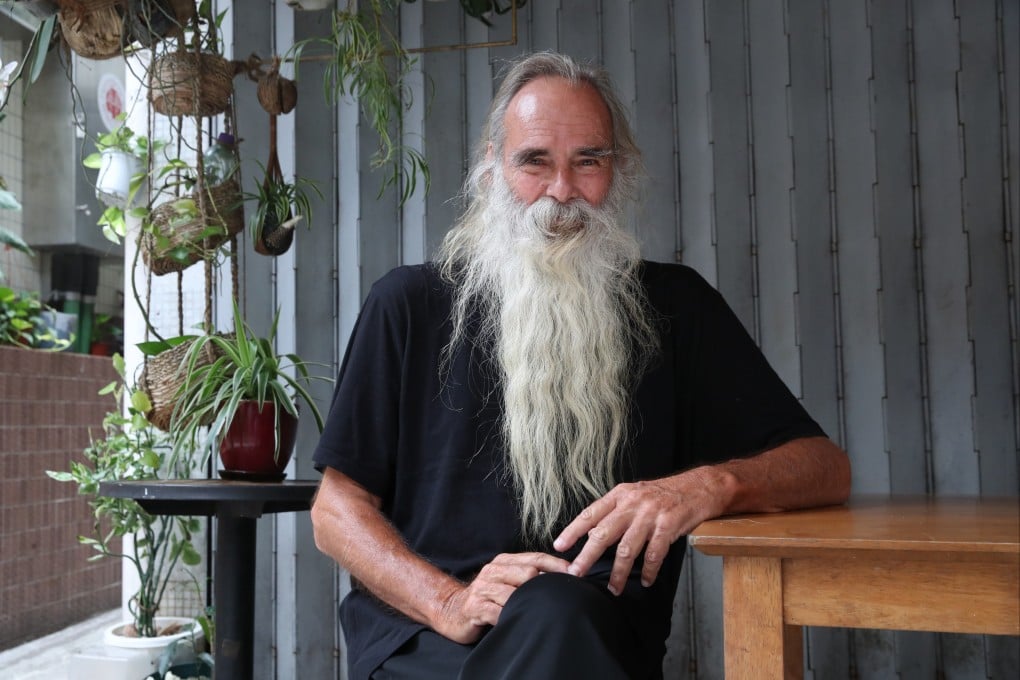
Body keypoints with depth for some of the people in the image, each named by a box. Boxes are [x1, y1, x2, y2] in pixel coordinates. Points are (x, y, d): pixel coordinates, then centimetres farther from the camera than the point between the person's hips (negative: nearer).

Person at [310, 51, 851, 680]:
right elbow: (338, 507, 7)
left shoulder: (674, 306, 11)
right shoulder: (412, 303, 10)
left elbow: (826, 468, 7)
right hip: (420, 629, -1)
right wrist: (449, 602, -13)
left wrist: (712, 483, -16)